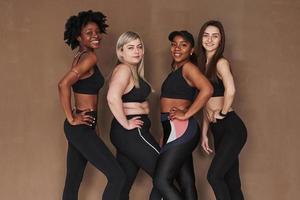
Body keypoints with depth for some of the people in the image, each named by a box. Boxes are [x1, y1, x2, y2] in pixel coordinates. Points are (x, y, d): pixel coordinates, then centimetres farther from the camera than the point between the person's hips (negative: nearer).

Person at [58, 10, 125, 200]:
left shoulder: (80, 57, 13)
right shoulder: (89, 57, -15)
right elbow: (64, 84, -26)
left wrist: (74, 117, 13)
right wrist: (71, 119, -18)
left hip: (80, 127, 10)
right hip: (82, 128, -10)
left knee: (73, 182, 13)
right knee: (117, 176, -10)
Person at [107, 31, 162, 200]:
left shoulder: (133, 71, 15)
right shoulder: (124, 69, -13)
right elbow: (113, 97, -30)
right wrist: (126, 124, -22)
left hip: (129, 134, 10)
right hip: (132, 133, -10)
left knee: (124, 185, 12)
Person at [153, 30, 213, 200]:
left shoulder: (188, 67, -6)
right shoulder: (176, 70, 20)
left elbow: (207, 89, -23)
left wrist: (186, 115, -18)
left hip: (180, 129, -9)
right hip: (175, 129, 9)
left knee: (162, 181, -14)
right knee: (187, 184, 8)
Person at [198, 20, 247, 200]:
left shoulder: (221, 62, -9)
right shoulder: (204, 65, 15)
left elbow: (230, 90, -29)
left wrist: (222, 113, -15)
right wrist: (204, 134, 17)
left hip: (231, 128, -8)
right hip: (219, 131, 8)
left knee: (214, 176, -13)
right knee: (231, 182, 9)